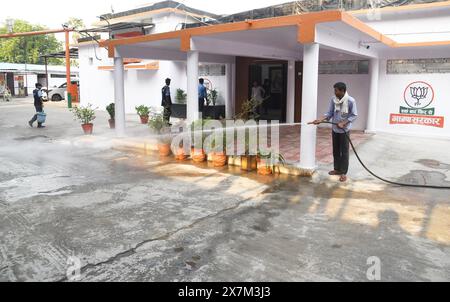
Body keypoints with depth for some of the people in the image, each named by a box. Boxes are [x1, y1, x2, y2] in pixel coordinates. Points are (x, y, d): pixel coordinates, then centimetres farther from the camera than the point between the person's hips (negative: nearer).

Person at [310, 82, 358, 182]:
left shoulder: (351, 101, -16)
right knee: (336, 150, 14)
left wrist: (343, 123, -20)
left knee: (344, 151, 1)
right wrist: (321, 120, -15)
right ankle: (337, 169, 27)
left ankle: (343, 173, 8)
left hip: (345, 130, -5)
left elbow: (354, 115, -11)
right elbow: (330, 113, 0)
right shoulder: (333, 100, -3)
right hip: (335, 129, 5)